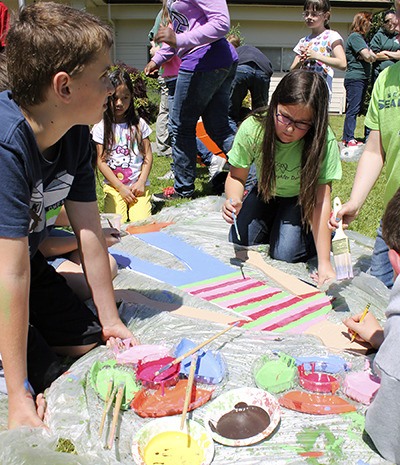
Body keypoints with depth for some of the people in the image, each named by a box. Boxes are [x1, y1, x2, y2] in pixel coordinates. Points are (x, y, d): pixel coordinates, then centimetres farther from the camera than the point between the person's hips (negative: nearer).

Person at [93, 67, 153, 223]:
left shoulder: (138, 124, 6)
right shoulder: (101, 127, 1)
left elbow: (148, 155, 6)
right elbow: (101, 161, -2)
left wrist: (141, 182, -7)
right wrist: (121, 188, -9)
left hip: (138, 185, 1)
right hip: (113, 185, -1)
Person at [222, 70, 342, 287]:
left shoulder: (324, 141, -33)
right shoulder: (252, 129, -29)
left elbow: (320, 200, -32)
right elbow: (237, 176, -14)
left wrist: (324, 263, -35)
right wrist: (233, 200, -38)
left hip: (302, 198, -2)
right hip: (267, 192, 3)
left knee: (284, 253, -19)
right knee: (239, 240, -13)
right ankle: (272, 223, 18)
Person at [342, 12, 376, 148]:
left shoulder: (361, 38, 21)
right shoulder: (355, 37, -9)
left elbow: (372, 56, 12)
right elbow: (368, 56, -17)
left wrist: (368, 56, -8)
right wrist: (371, 56, 4)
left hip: (362, 78, 10)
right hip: (354, 78, -10)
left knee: (355, 109, 10)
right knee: (353, 109, -9)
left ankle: (347, 137, 14)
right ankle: (349, 139, -6)